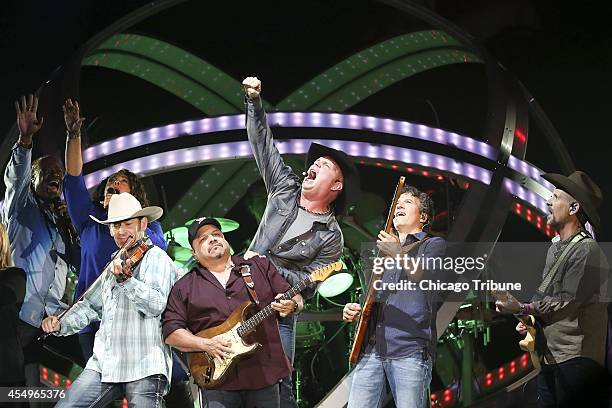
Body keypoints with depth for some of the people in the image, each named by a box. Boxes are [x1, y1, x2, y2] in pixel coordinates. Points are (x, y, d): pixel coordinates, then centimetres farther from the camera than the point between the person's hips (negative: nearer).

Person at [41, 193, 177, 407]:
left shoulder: (156, 258, -4)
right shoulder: (115, 265, 20)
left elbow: (156, 305, -20)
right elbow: (90, 305, 26)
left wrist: (125, 279, -33)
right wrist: (60, 325, 9)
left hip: (143, 367, -7)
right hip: (104, 365, 7)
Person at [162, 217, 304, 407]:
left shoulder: (261, 266, 12)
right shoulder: (184, 287, 8)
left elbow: (295, 299, 12)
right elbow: (171, 331, 3)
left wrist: (291, 305, -11)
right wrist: (205, 344, -10)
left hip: (265, 375, 1)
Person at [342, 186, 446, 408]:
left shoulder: (433, 245, 9)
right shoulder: (383, 250, 28)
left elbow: (427, 279, -12)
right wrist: (354, 310, 10)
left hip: (410, 350, -5)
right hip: (371, 350, 5)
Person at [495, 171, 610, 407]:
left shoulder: (587, 250, -13)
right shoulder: (555, 248, 17)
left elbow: (567, 303, -17)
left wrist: (522, 309, -19)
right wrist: (529, 319, 8)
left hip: (576, 359, -9)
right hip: (550, 357, 9)